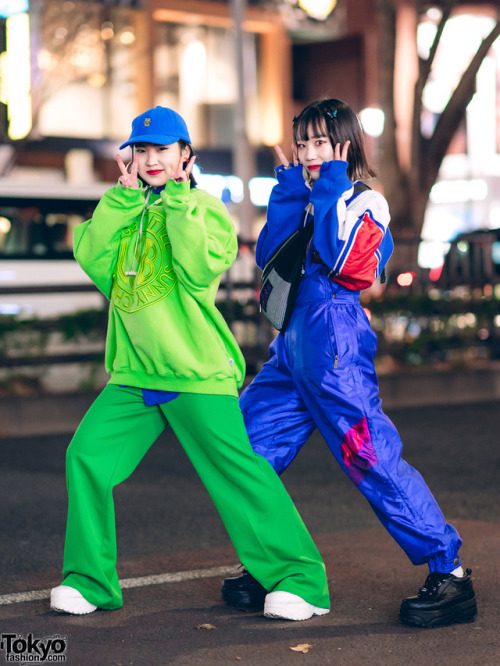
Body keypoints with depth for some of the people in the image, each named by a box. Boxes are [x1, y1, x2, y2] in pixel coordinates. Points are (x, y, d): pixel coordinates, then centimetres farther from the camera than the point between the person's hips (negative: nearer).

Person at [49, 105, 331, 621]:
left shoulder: (207, 210, -2)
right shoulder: (124, 209, 13)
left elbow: (199, 269, -20)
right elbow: (92, 260, -4)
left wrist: (180, 201, -15)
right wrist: (124, 197, -5)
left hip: (197, 374, -5)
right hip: (133, 373, 5)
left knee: (239, 472, -8)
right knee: (86, 457, -3)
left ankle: (299, 579, 4)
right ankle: (90, 581, 12)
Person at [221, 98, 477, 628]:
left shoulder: (366, 201, -3)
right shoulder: (307, 198, 18)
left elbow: (339, 260, -21)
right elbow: (267, 256, 7)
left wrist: (330, 189, -12)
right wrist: (290, 192, 2)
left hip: (335, 349, -8)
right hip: (294, 345, 8)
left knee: (372, 459, -12)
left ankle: (450, 574, -4)